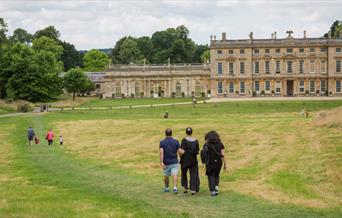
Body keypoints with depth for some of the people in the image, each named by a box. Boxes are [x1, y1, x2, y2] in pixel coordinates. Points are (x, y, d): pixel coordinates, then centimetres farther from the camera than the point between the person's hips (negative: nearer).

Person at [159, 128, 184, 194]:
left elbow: (161, 152, -18)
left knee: (166, 176, 18)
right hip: (174, 162, -1)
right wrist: (183, 151, 18)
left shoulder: (162, 142, -5)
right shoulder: (176, 142, -3)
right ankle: (175, 187, -30)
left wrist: (161, 162, -21)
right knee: (174, 175, -9)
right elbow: (180, 152, -6)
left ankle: (167, 188, 35)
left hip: (166, 163, 1)